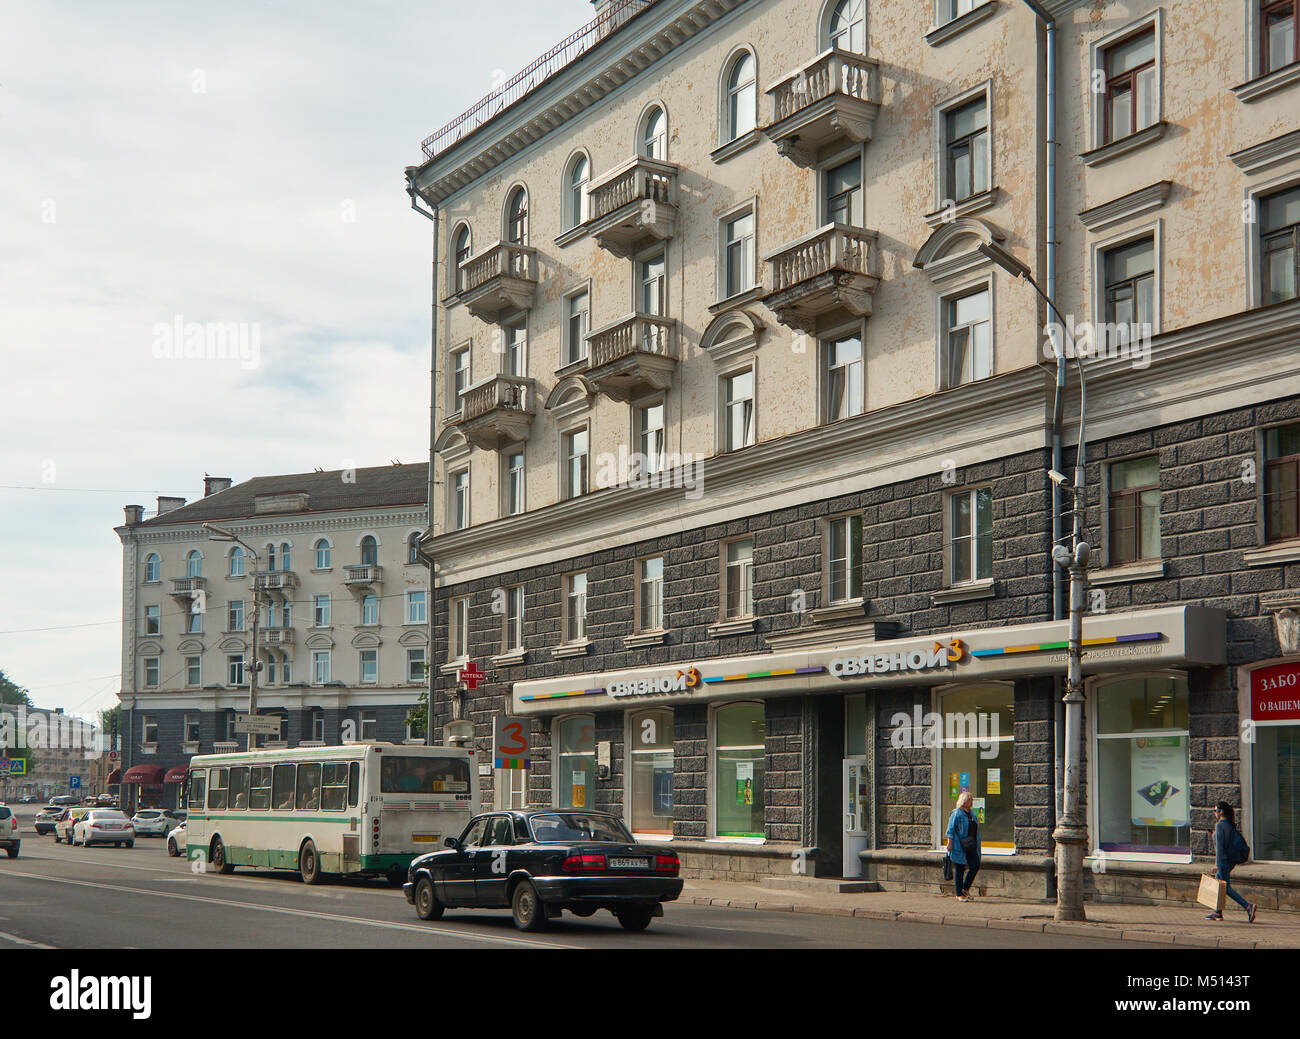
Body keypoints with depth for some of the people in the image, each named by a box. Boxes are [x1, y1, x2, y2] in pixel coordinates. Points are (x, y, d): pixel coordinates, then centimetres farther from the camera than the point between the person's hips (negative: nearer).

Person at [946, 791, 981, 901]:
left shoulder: (971, 814, 15)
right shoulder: (956, 814, -8)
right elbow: (951, 830, -11)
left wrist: (976, 845, 21)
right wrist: (950, 844, -18)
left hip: (971, 846, 7)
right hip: (959, 847, -7)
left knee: (975, 866, -1)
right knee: (959, 869, -1)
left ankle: (965, 889, 16)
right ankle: (959, 895, 7)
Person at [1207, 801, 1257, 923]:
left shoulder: (1220, 825, -15)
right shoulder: (1231, 825, 11)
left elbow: (1219, 845, -20)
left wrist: (1217, 864, -20)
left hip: (1223, 860, -9)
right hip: (1231, 860, 9)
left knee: (1226, 888, -5)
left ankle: (1248, 906, -16)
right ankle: (1218, 912, 21)